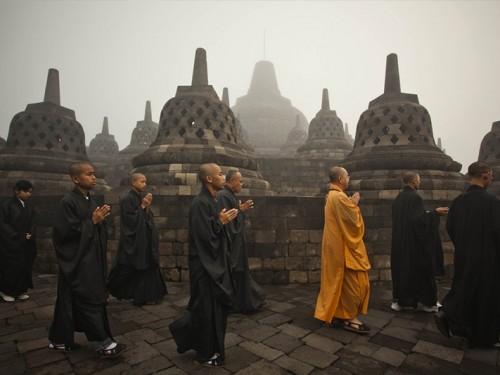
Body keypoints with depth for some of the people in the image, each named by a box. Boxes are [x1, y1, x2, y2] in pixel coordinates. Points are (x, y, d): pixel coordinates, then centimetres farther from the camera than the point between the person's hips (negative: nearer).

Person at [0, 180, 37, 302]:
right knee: (12, 268, 1)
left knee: (25, 267, 8)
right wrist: (17, 236, -14)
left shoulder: (29, 207, 8)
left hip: (26, 244, 6)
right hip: (11, 244, -5)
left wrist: (30, 234, -6)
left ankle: (20, 291, 20)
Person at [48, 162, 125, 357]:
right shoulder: (68, 202, -15)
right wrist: (92, 221, -20)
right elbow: (65, 232, -20)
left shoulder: (91, 201, 10)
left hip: (90, 260, 8)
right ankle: (103, 343, 7)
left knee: (70, 303, 18)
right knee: (90, 301, -2)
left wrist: (100, 220, 0)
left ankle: (59, 340, 32)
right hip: (77, 263, -8)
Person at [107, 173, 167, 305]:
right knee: (130, 269, 1)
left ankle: (145, 296, 19)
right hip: (133, 239, -8)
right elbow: (130, 219, -18)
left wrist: (147, 207, -5)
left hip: (145, 238, 8)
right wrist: (142, 206, -16)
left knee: (146, 268, 10)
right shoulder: (127, 199, -13)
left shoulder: (142, 197, 10)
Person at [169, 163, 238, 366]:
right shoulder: (200, 203, -20)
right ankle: (207, 353, 25)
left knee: (215, 306, 19)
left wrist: (224, 220, 2)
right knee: (207, 308, 6)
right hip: (205, 265, -10)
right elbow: (203, 234, -25)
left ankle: (185, 331, 36)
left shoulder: (211, 201, 10)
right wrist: (221, 221, -14)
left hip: (214, 263, 10)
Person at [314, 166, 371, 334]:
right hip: (345, 246, -11)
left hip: (337, 244, 11)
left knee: (340, 281, 17)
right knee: (352, 282, -1)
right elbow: (353, 220, -20)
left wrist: (350, 204, 12)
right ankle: (349, 318, 9)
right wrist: (354, 204, -6)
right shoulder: (340, 197, -21)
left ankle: (336, 313, 25)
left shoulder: (331, 195, 13)